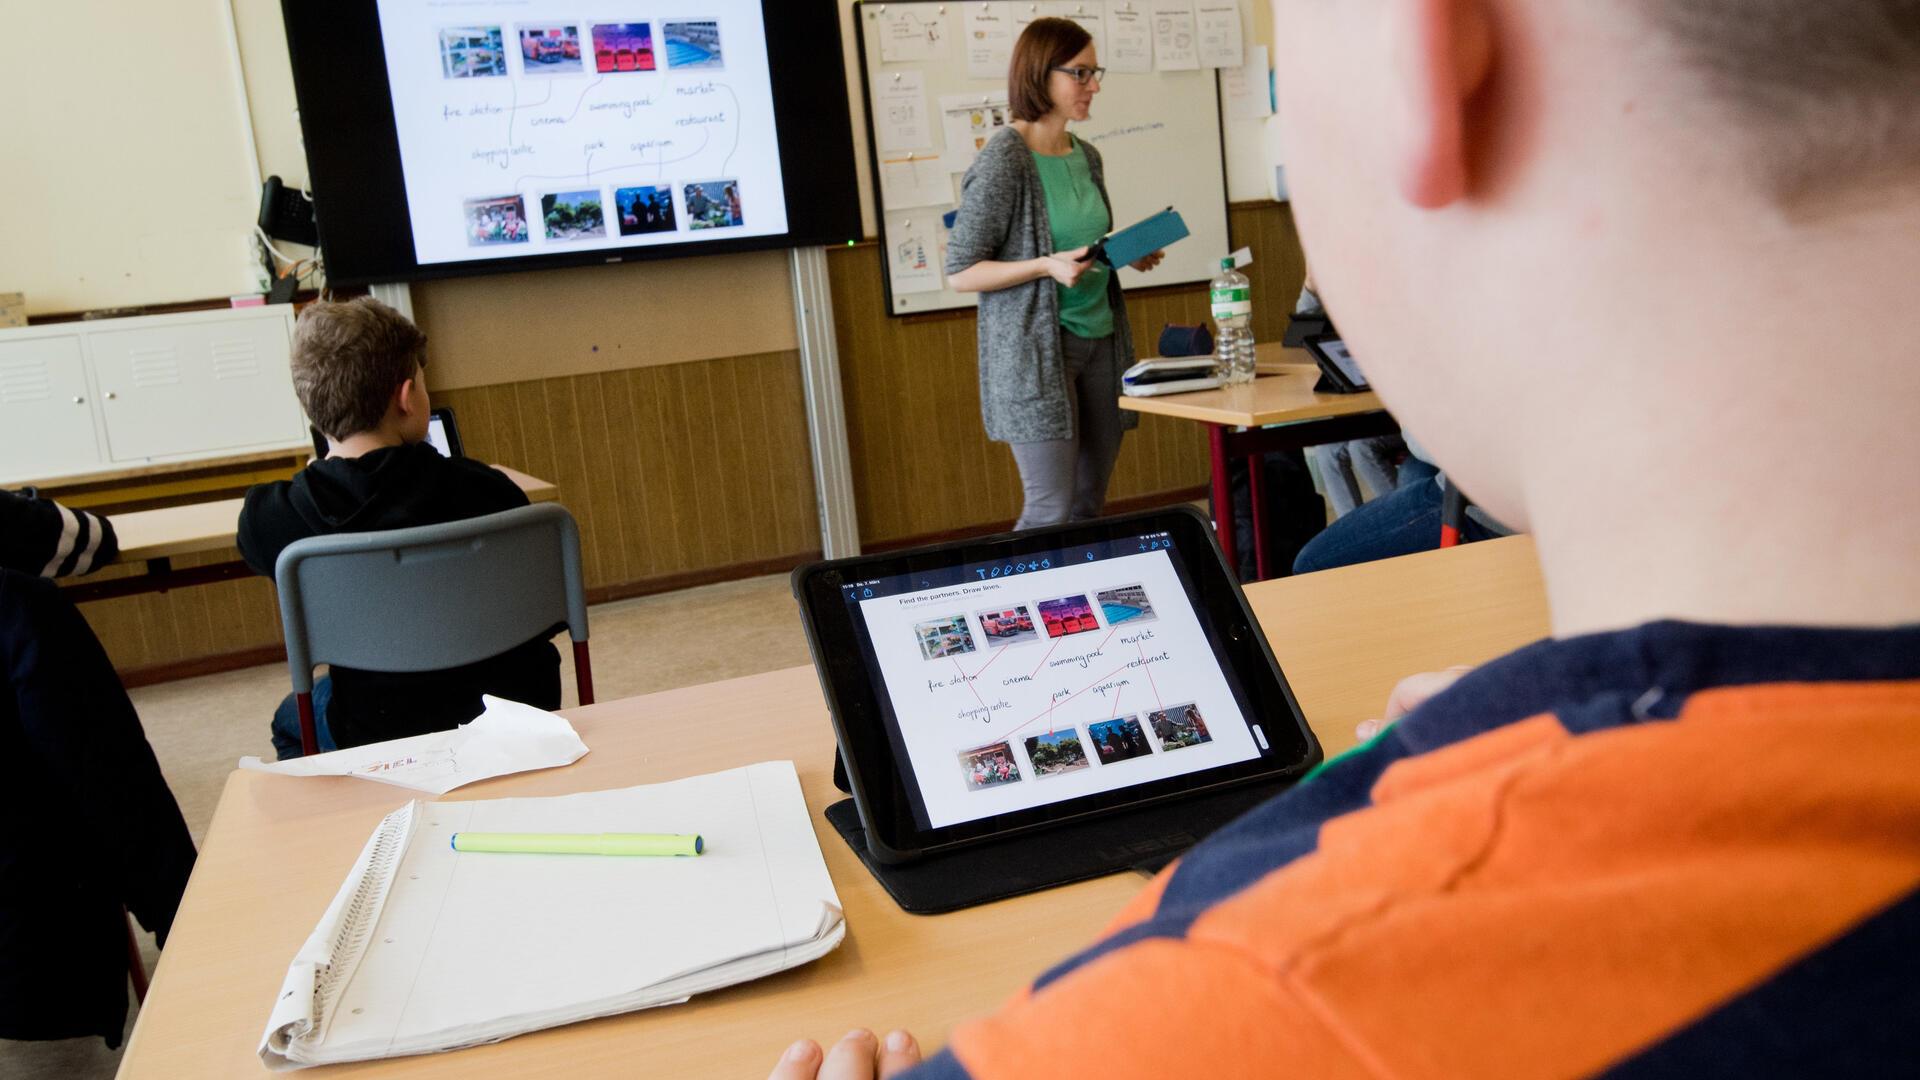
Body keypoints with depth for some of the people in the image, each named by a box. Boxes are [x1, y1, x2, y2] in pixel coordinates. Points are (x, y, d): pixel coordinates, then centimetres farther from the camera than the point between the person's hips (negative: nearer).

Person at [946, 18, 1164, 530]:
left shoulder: (1087, 156, 10)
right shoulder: (1003, 160, -11)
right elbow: (960, 272, -11)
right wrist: (1047, 266, -22)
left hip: (1100, 342, 7)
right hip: (1035, 350, -7)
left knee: (1090, 503, 9)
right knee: (1051, 511, -7)